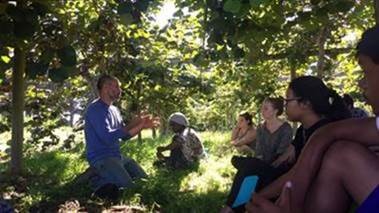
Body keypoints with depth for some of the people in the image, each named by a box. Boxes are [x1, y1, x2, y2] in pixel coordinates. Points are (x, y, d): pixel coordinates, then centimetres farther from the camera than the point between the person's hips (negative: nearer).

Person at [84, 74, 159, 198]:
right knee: (128, 188, -23)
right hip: (100, 159, -9)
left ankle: (109, 180, 15)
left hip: (117, 156, 9)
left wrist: (141, 126, 1)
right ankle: (100, 183, -3)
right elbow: (107, 137, -26)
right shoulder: (95, 109, -15)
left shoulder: (114, 110, 14)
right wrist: (131, 125, -21)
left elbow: (124, 135, 17)